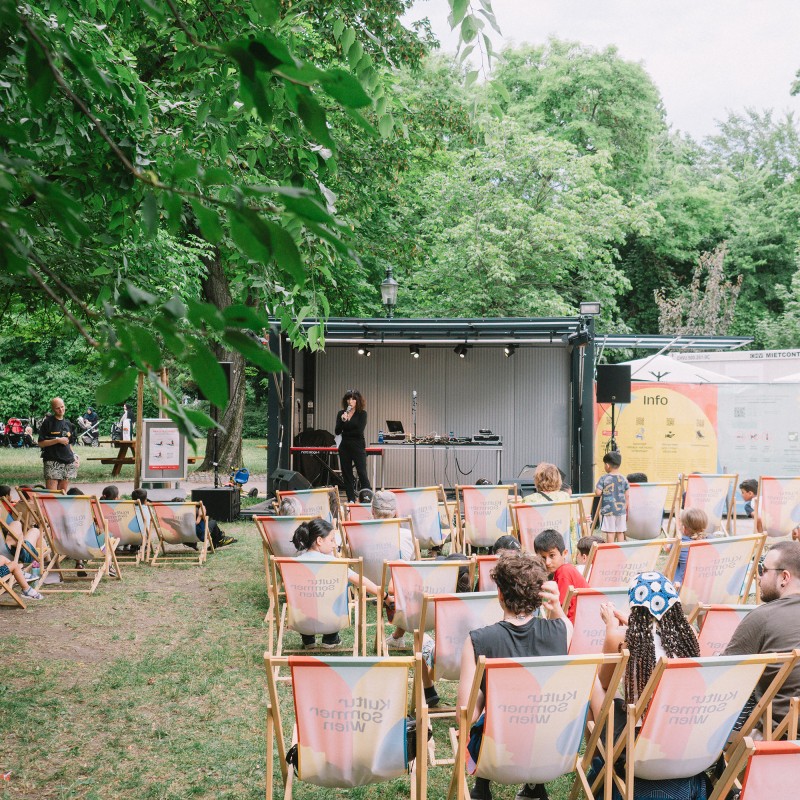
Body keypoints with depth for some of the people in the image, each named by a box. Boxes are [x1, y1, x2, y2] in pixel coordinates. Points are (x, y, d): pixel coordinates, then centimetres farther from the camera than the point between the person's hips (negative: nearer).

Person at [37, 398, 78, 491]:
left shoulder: (68, 423, 14)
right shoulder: (47, 422, -2)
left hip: (68, 462, 5)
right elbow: (41, 443, -6)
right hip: (52, 462, -5)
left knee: (63, 493, 6)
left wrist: (74, 456, 10)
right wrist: (58, 440, -14)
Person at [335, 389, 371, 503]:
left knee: (362, 473, -10)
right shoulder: (341, 414, 8)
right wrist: (343, 420, -17)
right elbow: (337, 432, -1)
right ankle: (351, 500, 13)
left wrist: (345, 433, -5)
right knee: (347, 474, 7)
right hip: (344, 447, 5)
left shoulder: (362, 413, -2)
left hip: (358, 446, -4)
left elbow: (359, 431, -13)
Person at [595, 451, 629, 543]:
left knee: (610, 532, 0)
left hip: (608, 511, -3)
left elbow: (598, 492, -13)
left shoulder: (604, 478, -8)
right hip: (621, 510, 3)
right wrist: (626, 511, 15)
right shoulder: (624, 479, 2)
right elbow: (626, 497, 6)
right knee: (620, 532, 8)